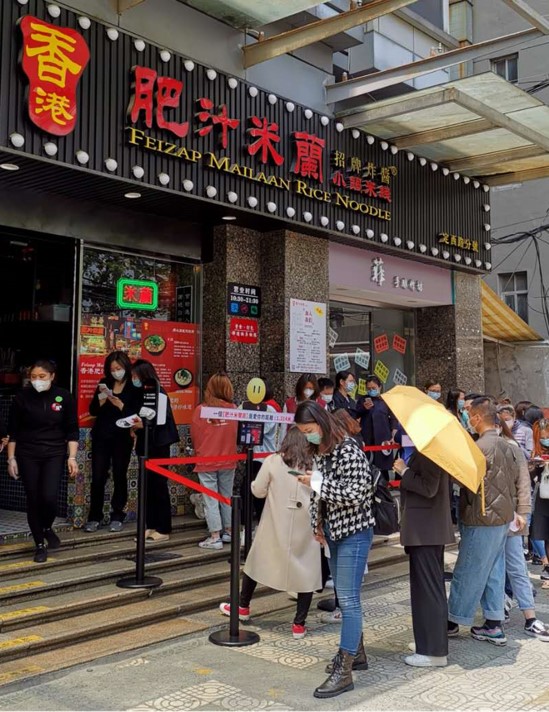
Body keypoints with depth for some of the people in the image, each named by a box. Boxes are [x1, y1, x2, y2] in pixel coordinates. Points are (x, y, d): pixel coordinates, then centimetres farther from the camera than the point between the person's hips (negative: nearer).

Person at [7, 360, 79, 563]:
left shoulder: (64, 397, -3)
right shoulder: (22, 397, -3)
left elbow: (72, 430, 1)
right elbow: (12, 431, 3)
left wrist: (72, 457, -6)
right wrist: (11, 458, 0)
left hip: (54, 454, 0)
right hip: (27, 456, 1)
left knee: (49, 497, -15)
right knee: (33, 500, 2)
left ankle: (47, 529, 17)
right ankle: (40, 545, 19)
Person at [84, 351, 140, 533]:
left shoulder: (134, 387, -3)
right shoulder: (104, 383, 8)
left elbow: (136, 414, -8)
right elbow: (93, 411, 5)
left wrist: (120, 405, -21)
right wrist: (101, 397, -12)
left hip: (122, 438, -3)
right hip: (101, 436, 3)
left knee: (119, 477, 3)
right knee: (98, 477, 0)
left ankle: (117, 517, 12)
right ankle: (94, 517, 8)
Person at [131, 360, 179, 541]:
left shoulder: (158, 393, -12)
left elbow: (163, 421, -18)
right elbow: (144, 418, 13)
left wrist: (143, 425, -26)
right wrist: (136, 425, -4)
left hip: (159, 445, -8)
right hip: (147, 445, 8)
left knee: (159, 486, -3)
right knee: (148, 486, 9)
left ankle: (163, 530, 3)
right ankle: (152, 526, 15)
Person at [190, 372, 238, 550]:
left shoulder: (200, 410, -13)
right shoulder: (233, 409, -9)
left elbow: (195, 436, -3)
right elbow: (237, 434, 5)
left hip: (206, 462, -2)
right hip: (227, 461, 2)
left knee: (210, 500, 4)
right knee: (227, 497, 16)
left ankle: (215, 537, 4)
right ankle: (228, 532, 26)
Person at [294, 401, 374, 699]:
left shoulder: (348, 450, -18)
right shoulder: (320, 452, 7)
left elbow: (356, 494, -23)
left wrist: (317, 482, -21)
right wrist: (318, 524, 9)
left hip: (354, 532, -8)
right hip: (333, 532, 8)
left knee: (348, 600, -7)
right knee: (345, 597, 15)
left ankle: (344, 671, -3)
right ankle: (356, 653, 29)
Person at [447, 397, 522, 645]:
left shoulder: (481, 446, -20)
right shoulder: (507, 446, 10)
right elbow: (515, 478, 18)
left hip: (482, 519, -9)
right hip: (502, 516, 9)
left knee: (468, 572, 2)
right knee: (494, 571, 13)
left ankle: (453, 621, 13)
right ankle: (494, 625, 17)